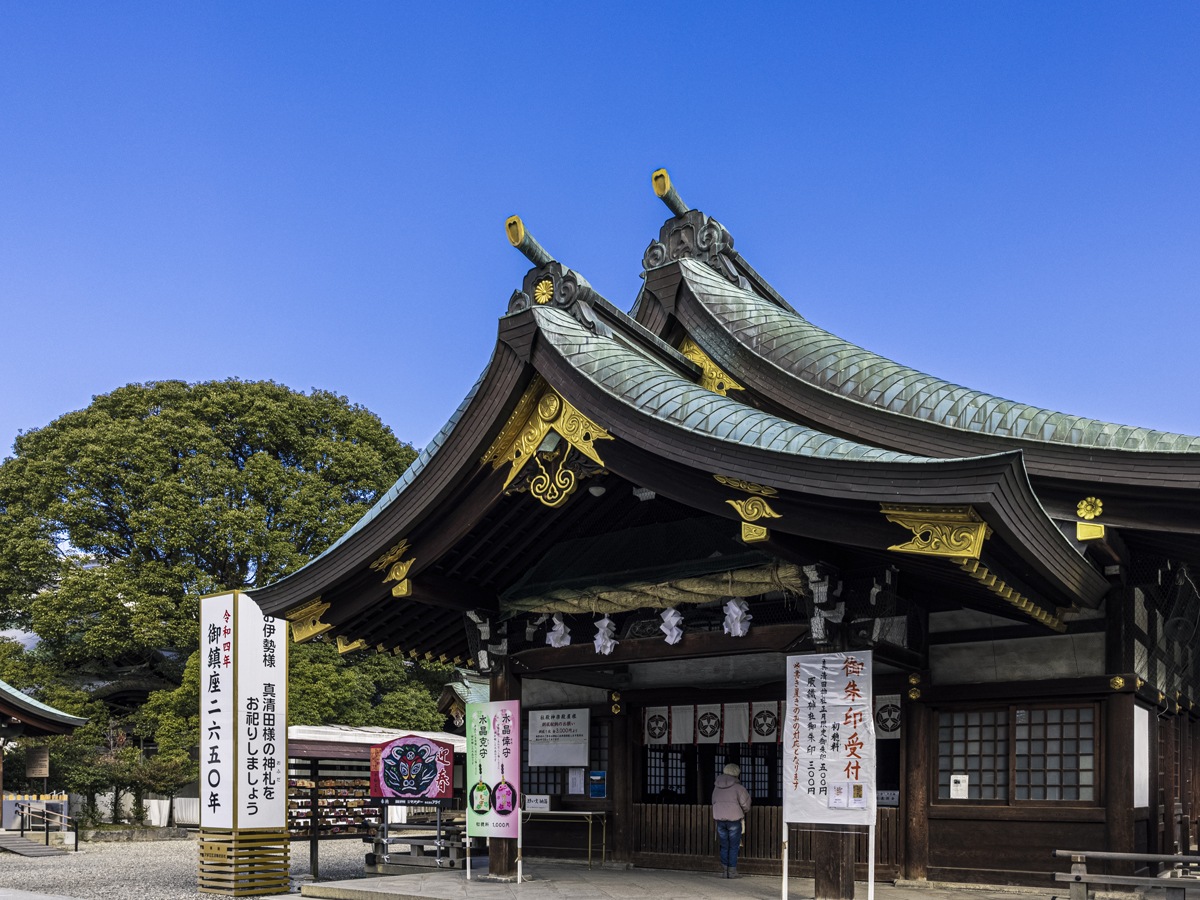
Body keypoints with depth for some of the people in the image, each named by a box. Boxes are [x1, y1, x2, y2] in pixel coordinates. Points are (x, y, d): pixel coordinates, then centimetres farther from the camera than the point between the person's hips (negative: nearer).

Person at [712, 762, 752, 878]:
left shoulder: (717, 788, 8)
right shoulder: (738, 787, -10)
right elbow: (745, 804, -7)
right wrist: (745, 811, 14)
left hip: (720, 820, 5)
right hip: (734, 820, -5)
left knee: (724, 846, 11)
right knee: (734, 846, 3)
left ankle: (724, 871, 10)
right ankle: (732, 871, 2)